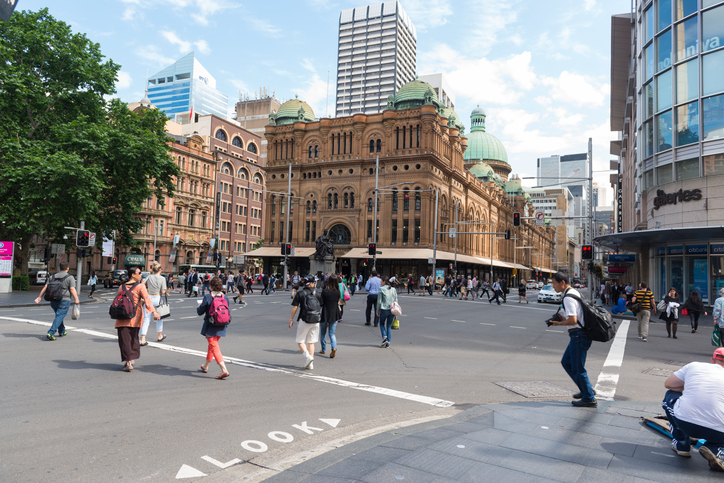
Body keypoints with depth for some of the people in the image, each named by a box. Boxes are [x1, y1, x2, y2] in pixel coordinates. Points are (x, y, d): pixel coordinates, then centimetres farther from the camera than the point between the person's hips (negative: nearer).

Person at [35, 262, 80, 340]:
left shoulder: (52, 277, 11)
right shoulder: (70, 277, -4)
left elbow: (45, 287, 3)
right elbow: (72, 289, -14)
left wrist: (40, 297, 1)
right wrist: (76, 299, -17)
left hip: (53, 300, 6)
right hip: (64, 300, -6)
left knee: (59, 315, 23)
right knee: (59, 317, -7)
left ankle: (62, 332, 34)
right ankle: (50, 333, -20)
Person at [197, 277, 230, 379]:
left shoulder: (207, 297, -14)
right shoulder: (225, 297, 0)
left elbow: (200, 312, -8)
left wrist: (199, 306, 11)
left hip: (210, 327, -5)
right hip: (221, 327, 5)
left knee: (214, 347, -3)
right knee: (212, 345, 22)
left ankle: (224, 370, -15)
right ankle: (205, 366, 40)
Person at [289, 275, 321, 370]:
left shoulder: (300, 293, -4)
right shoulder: (317, 293, 4)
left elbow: (295, 307, -6)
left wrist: (291, 319, 3)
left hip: (304, 320, -3)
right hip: (315, 321, 3)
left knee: (300, 341, 8)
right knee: (311, 342, 11)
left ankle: (308, 356, -13)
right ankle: (310, 364, 11)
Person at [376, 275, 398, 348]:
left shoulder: (381, 289, -6)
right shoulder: (393, 289, 8)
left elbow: (379, 301, -6)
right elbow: (396, 300, 9)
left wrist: (377, 311, 2)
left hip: (384, 309, -4)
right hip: (392, 310, 4)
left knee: (382, 324, 17)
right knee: (389, 326, 12)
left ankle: (384, 337, -3)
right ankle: (388, 342, 9)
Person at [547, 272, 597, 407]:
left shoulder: (568, 298, -19)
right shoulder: (574, 292, 14)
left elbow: (573, 320, -26)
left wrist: (559, 323, -11)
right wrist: (563, 317, 11)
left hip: (579, 335, -10)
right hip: (579, 335, 10)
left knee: (577, 368, 0)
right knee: (566, 362, 17)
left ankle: (589, 399, 12)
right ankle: (587, 389, 25)